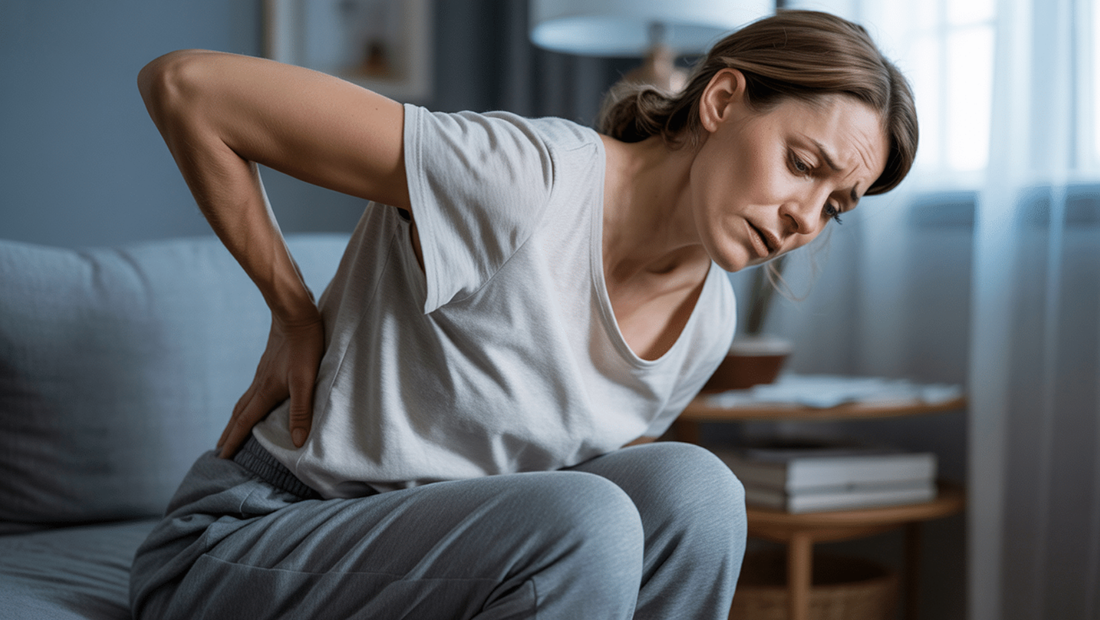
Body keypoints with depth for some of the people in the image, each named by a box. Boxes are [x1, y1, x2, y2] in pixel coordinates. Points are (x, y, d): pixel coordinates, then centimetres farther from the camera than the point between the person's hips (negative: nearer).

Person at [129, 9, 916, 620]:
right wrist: (296, 319, -12)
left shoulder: (708, 324, 0)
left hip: (440, 552, 6)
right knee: (584, 525, -31)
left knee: (689, 485, -20)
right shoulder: (525, 177, -25)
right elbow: (184, 84, -20)